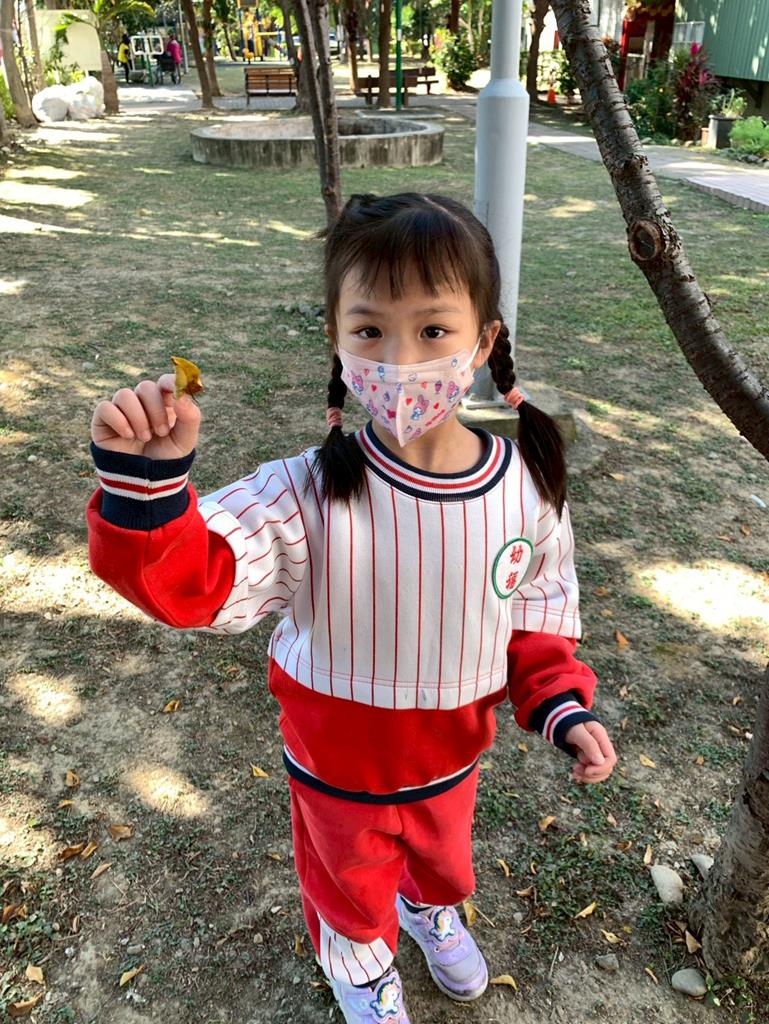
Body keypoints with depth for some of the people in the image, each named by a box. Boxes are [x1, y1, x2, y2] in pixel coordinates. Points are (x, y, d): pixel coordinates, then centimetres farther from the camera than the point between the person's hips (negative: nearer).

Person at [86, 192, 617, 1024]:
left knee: (443, 853, 35)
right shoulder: (309, 495, -31)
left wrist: (561, 706, -13)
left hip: (452, 751, 3)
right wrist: (146, 481, -52)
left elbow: (539, 611, -5)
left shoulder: (526, 485, -20)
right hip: (338, 765, -2)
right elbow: (192, 578, -37)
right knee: (349, 879, 28)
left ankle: (430, 909, 72)